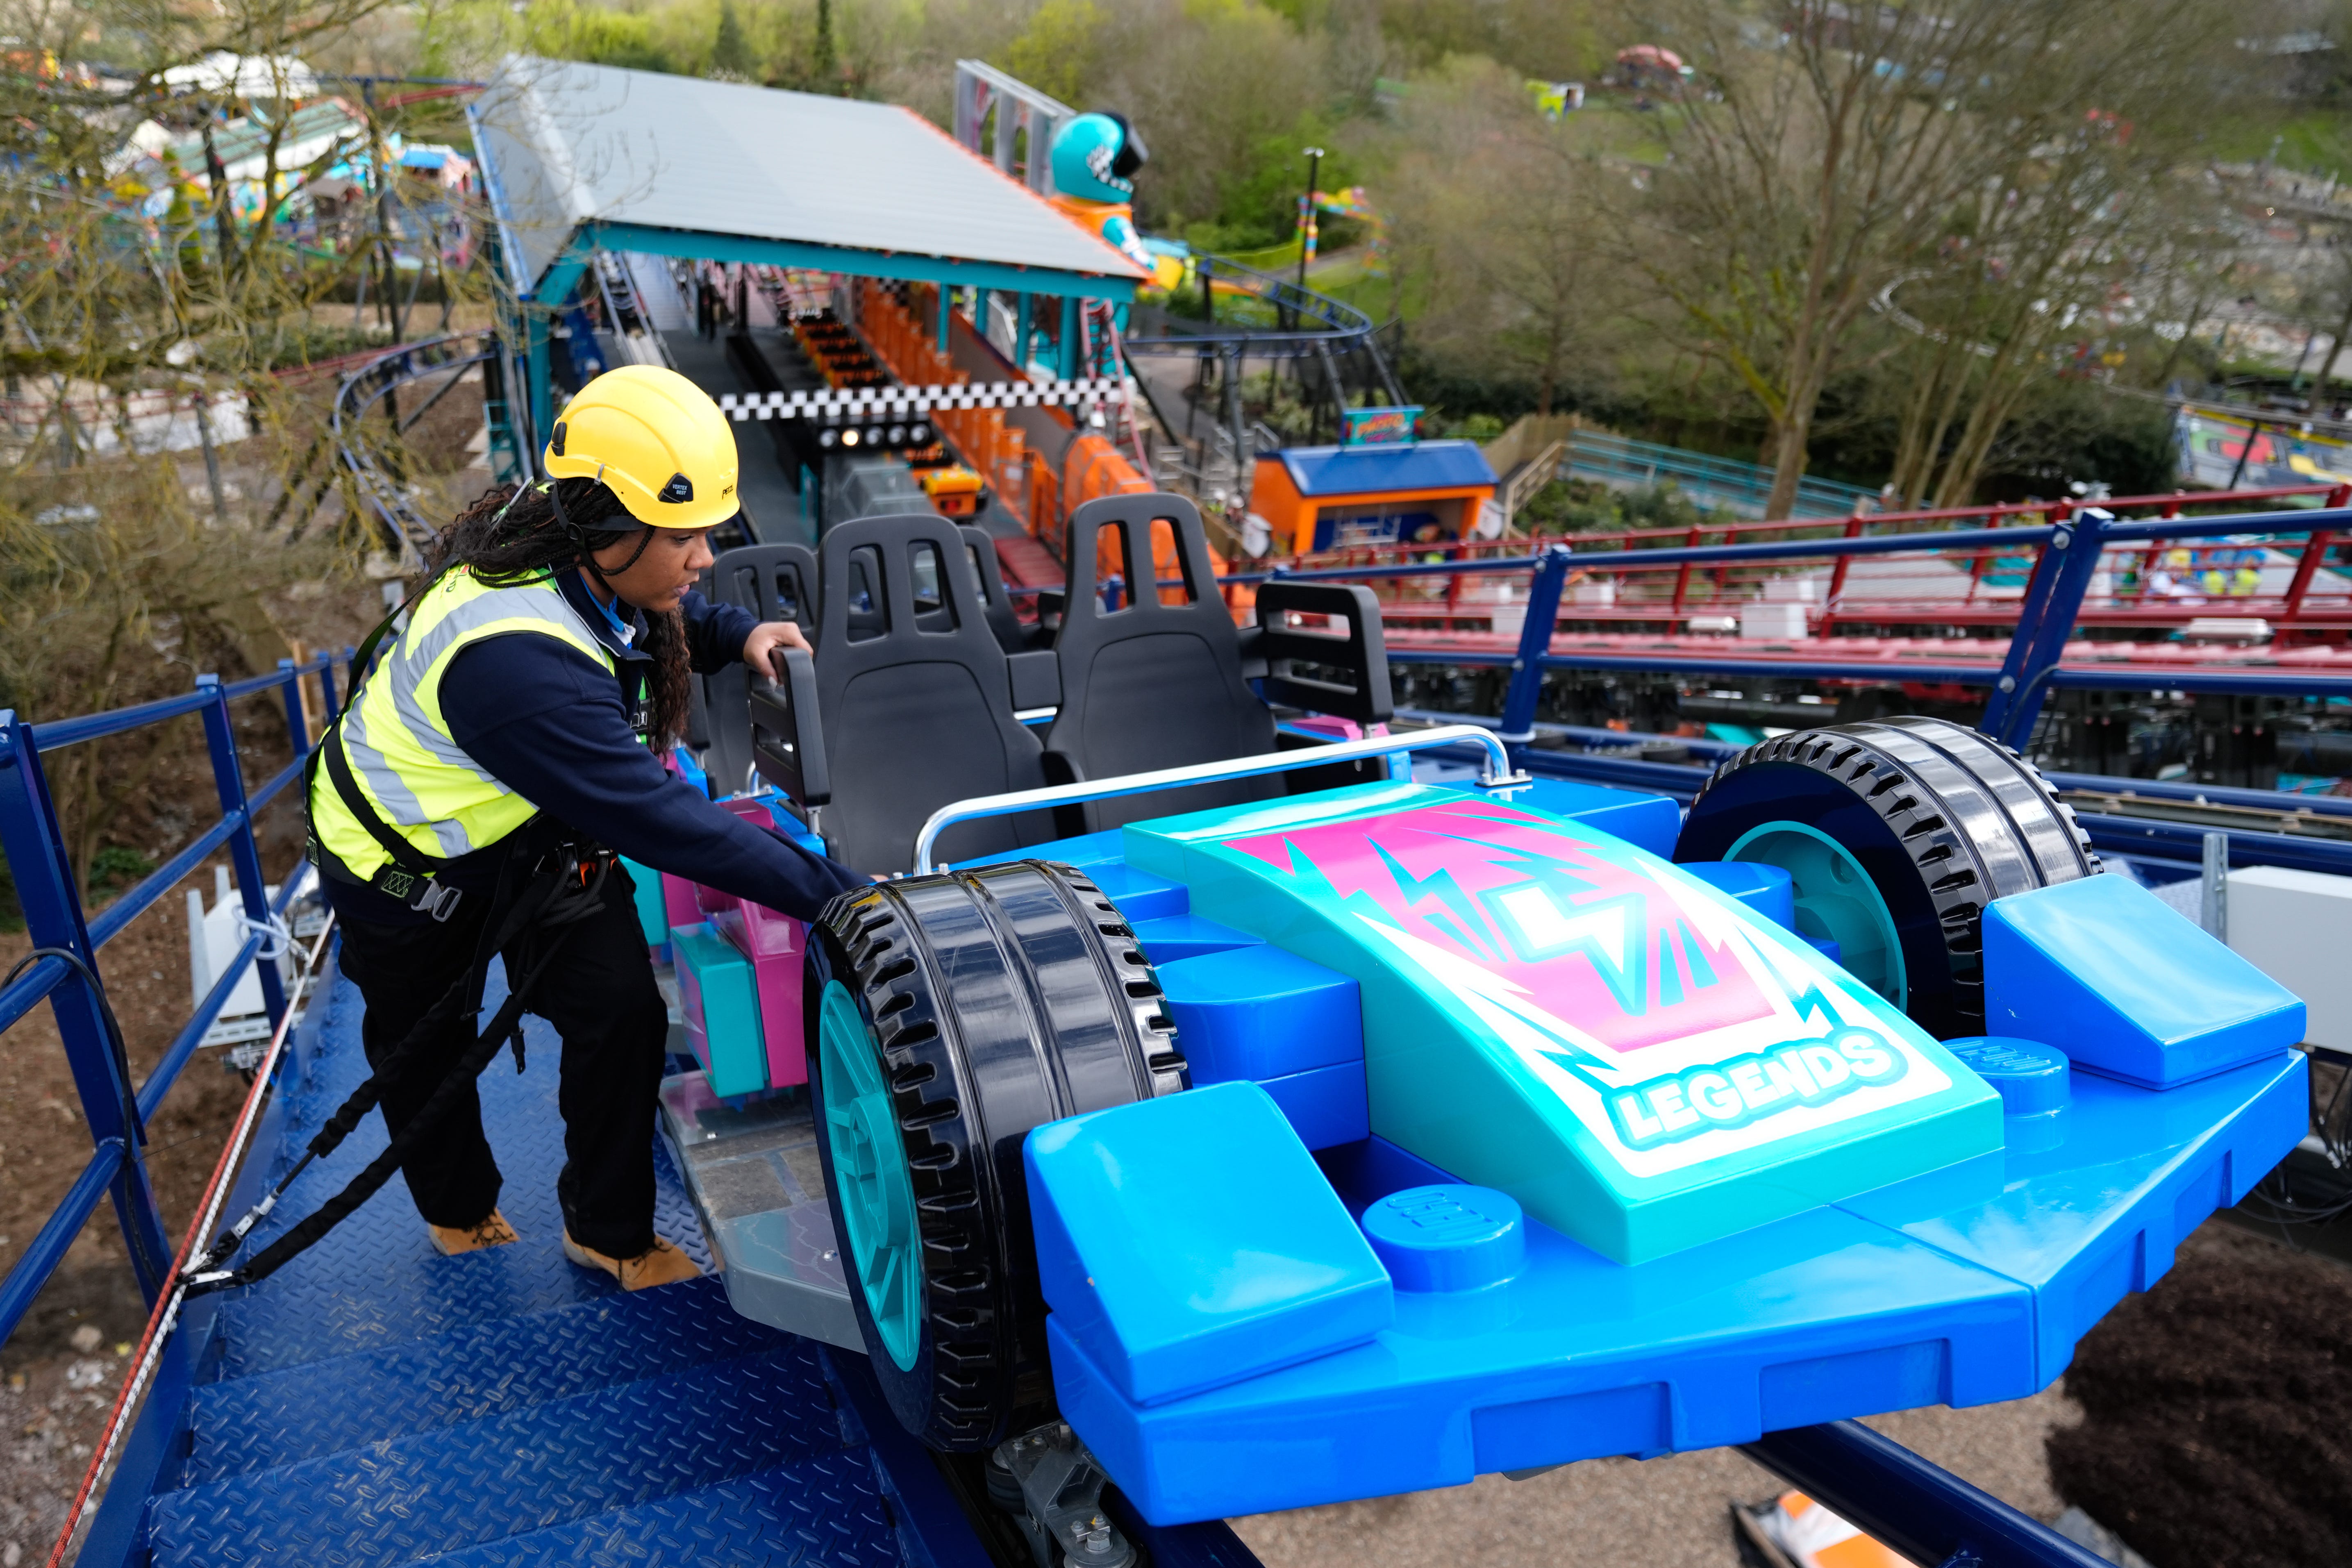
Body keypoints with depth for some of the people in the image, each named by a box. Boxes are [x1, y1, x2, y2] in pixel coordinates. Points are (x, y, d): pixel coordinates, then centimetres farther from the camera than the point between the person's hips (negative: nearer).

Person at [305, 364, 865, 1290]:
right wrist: (829, 892, -42)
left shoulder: (582, 566, -19)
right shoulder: (513, 659, -44)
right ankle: (459, 1212, 48)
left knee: (623, 1006, -6)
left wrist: (735, 634, -11)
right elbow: (657, 820, -43)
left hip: (533, 829, 6)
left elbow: (661, 614, 9)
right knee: (425, 1044, 19)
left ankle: (609, 1234, 15)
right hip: (407, 865, -6)